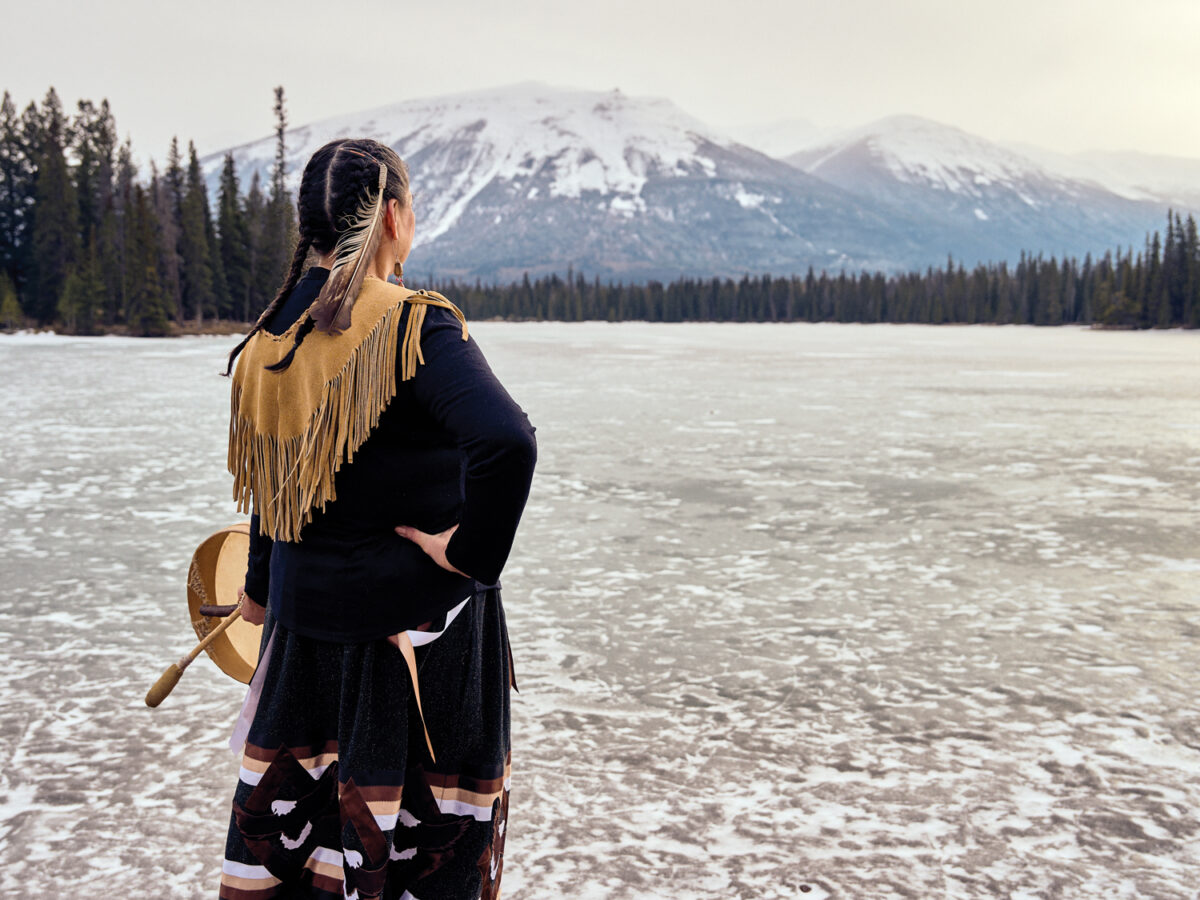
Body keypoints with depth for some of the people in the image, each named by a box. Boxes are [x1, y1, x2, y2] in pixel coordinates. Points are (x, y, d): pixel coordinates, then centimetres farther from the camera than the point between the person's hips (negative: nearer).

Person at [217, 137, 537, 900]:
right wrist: (474, 553, -19)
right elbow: (508, 443, -35)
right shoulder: (415, 326, -19)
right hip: (418, 621, -6)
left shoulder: (269, 339, 1)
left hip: (304, 615, 6)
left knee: (287, 811, 23)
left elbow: (272, 488, 12)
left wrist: (263, 586, 26)